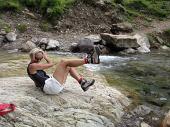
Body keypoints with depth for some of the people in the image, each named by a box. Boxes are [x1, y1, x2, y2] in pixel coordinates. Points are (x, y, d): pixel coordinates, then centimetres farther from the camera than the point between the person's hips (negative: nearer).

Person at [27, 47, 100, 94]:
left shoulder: (36, 66, 25)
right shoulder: (32, 66, -5)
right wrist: (46, 57, 18)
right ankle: (89, 60, -17)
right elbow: (50, 64, -1)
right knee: (64, 62, -13)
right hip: (50, 86, -10)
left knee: (69, 67, 16)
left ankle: (82, 82, -4)